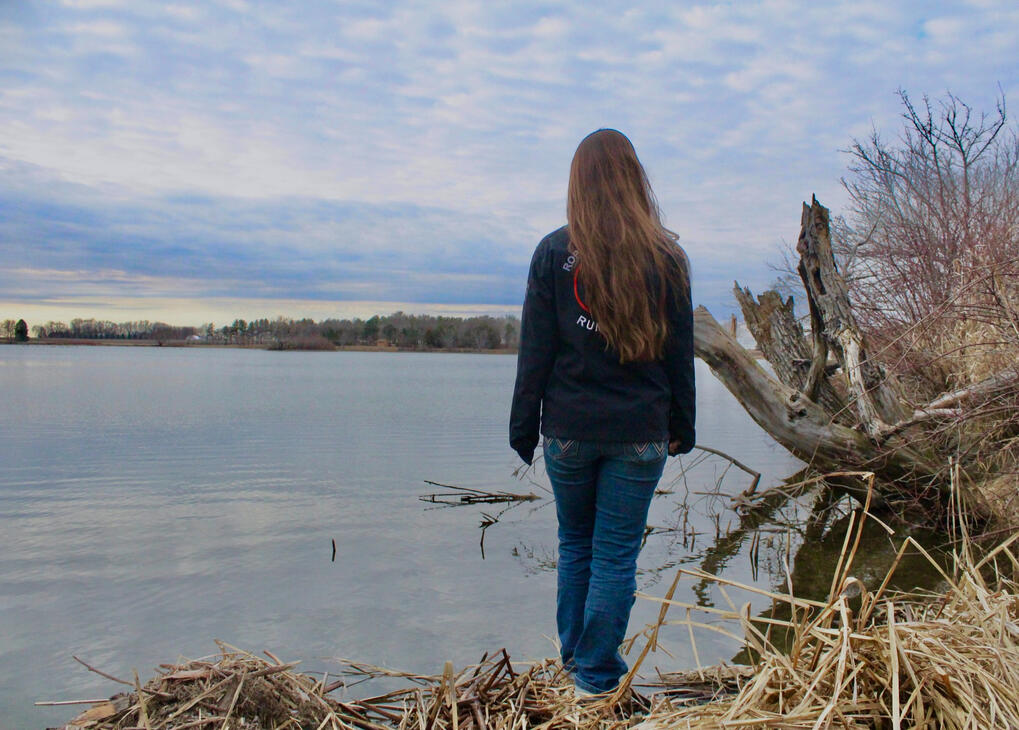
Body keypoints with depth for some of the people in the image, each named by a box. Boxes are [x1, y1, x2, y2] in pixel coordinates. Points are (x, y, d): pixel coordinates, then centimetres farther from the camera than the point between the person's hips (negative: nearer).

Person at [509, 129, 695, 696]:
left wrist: (524, 427, 4)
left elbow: (535, 349, -3)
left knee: (575, 545, 19)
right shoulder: (666, 256, -1)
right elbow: (679, 353, 3)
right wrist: (681, 428, 12)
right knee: (617, 555, 9)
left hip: (568, 430, 0)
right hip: (640, 434, 0)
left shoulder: (554, 252, -4)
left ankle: (574, 656, 33)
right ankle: (597, 674, 20)